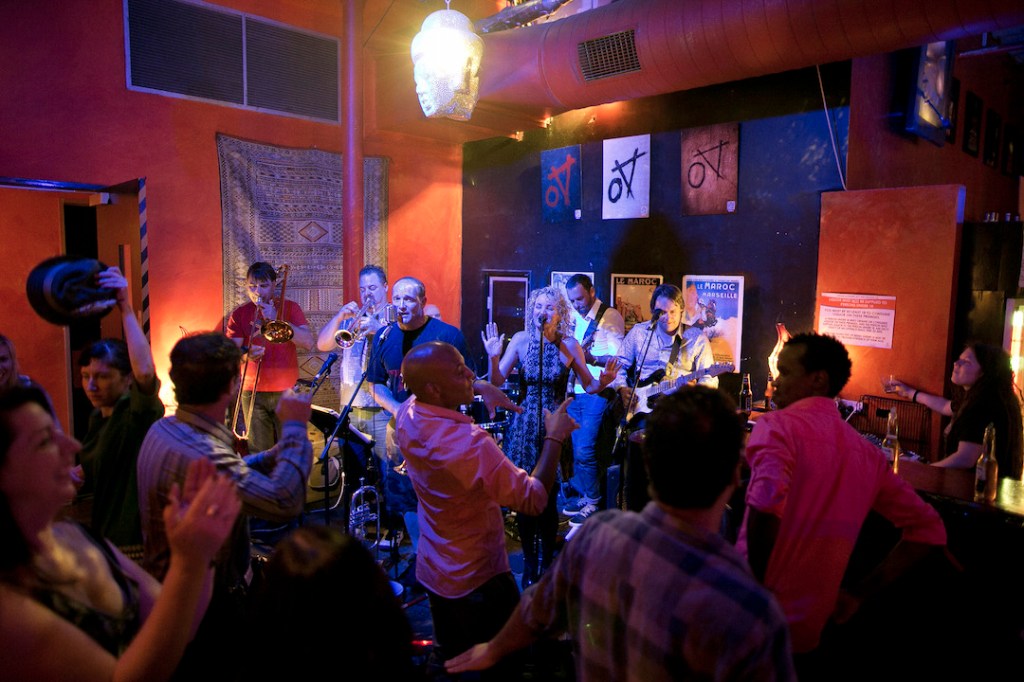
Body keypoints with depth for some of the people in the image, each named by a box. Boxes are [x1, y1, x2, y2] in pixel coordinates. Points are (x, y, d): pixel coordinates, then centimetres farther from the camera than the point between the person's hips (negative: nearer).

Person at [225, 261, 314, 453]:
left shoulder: (289, 308, 6)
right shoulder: (239, 314, 7)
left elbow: (308, 343, -7)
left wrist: (277, 320, -14)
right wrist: (246, 354, -23)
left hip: (286, 392, -1)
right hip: (253, 393, 1)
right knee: (257, 453, 0)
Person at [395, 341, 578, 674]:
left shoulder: (407, 414, -13)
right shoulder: (469, 444, -38)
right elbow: (534, 500, -32)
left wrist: (480, 389, -2)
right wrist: (555, 437, -22)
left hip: (432, 569, 7)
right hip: (477, 579, -7)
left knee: (450, 659, 28)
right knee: (502, 663, 18)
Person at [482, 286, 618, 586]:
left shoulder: (569, 345, -3)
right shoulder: (521, 340, -2)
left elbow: (590, 386, 4)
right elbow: (497, 382, -3)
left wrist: (604, 380, -17)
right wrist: (494, 358, -20)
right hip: (524, 425, 1)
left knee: (548, 497, 0)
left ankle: (546, 562, 22)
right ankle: (529, 563, 25)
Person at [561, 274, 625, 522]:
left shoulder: (610, 317, -6)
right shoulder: (575, 318, 15)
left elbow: (618, 358, -12)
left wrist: (592, 359, -27)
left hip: (597, 393, -7)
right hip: (575, 392, 7)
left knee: (584, 451, -9)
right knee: (577, 450, 10)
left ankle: (593, 503, 6)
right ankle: (585, 496, 24)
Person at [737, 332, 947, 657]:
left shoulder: (777, 425, -12)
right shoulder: (868, 453, 8)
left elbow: (766, 506, -30)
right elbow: (929, 530, 14)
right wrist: (858, 594, 11)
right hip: (808, 626, 6)